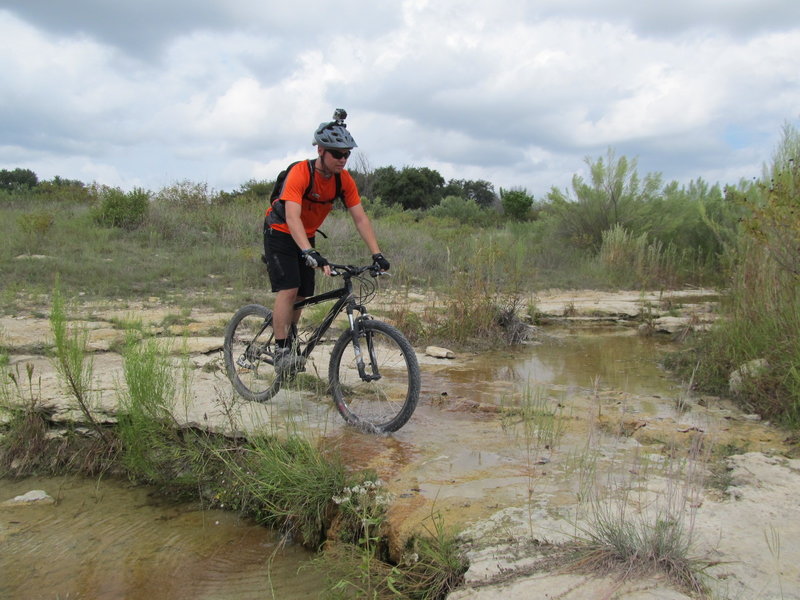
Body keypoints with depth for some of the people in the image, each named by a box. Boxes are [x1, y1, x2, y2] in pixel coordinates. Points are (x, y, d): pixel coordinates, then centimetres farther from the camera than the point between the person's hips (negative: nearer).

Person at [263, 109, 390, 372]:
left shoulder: (344, 179, -12)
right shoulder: (300, 173, -29)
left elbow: (360, 218, -12)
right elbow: (292, 217, -40)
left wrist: (376, 254, -22)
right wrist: (310, 253, -53)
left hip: (306, 237, 6)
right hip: (280, 233, -6)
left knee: (303, 295, 4)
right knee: (288, 290, -18)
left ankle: (289, 338, 23)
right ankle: (281, 352, -13)